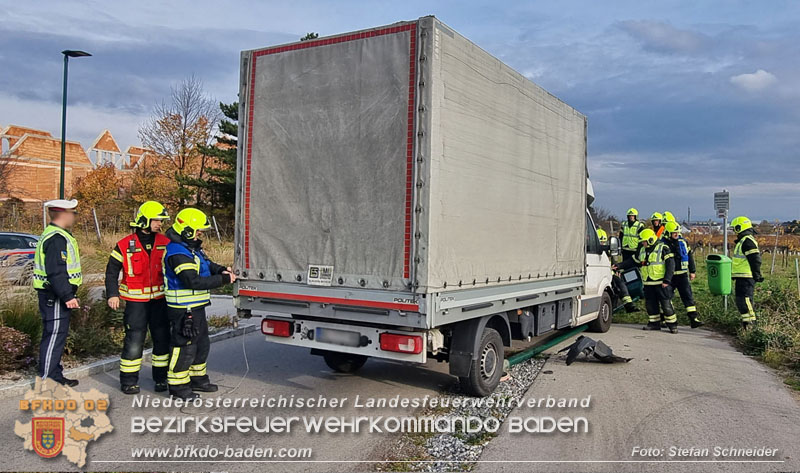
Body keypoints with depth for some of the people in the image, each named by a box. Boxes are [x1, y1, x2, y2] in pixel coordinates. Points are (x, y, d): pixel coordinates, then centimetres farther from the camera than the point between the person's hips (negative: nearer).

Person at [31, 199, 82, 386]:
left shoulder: (53, 235, 17)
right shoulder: (57, 239, -18)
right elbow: (56, 272, -26)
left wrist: (69, 294, 23)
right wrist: (68, 296, -24)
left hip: (54, 296, 11)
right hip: (55, 297, -11)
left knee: (56, 336, 17)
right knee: (54, 337, -5)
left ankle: (55, 376, 28)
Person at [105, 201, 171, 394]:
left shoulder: (166, 243, 4)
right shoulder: (125, 245, -4)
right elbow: (111, 271, 1)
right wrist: (112, 294, -7)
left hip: (159, 299, 3)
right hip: (136, 300, -3)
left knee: (162, 338, 8)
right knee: (134, 340, -2)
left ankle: (161, 377, 22)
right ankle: (128, 380, 11)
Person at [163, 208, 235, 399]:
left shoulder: (193, 247, 10)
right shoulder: (178, 253, -23)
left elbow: (206, 263, 20)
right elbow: (195, 282, -29)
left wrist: (221, 269, -3)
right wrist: (223, 280, -25)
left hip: (196, 307, 11)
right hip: (184, 309, -11)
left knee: (201, 344, 20)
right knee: (185, 347, -1)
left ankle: (197, 378, 34)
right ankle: (177, 385, 12)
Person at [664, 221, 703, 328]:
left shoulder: (683, 241, 6)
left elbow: (690, 256, 14)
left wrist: (692, 271, 13)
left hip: (682, 274, 3)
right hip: (669, 275, -3)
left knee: (688, 296, -3)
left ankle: (693, 319, -4)